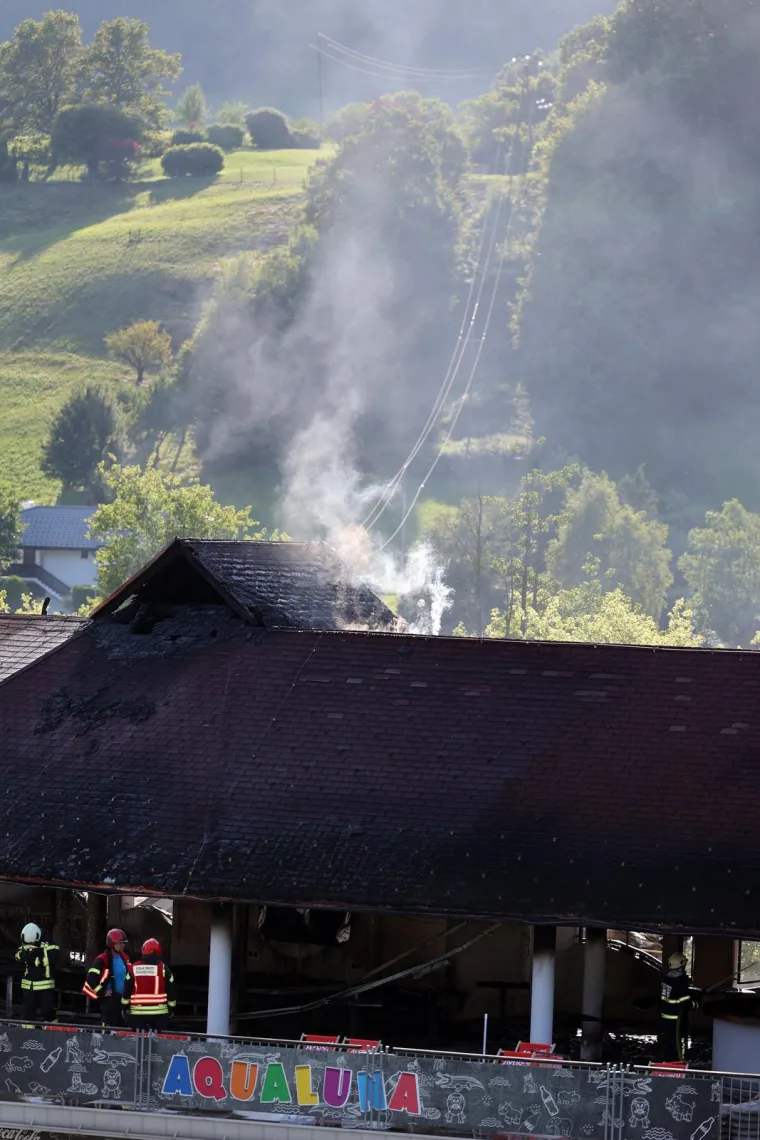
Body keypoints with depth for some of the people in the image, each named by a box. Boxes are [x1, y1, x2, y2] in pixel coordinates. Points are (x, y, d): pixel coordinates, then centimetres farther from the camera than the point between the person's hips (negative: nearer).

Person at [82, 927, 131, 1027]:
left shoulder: (124, 958, 10)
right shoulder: (102, 960, -14)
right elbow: (91, 979, -17)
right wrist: (102, 992, -12)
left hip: (122, 999, 8)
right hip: (109, 999, -8)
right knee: (109, 1028, -11)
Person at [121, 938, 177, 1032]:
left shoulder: (134, 968, 1)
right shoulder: (163, 968, -3)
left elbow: (127, 989, 4)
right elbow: (171, 989, 1)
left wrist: (125, 1007, 15)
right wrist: (172, 1008, 13)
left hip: (137, 1012, 1)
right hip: (158, 1011, -1)